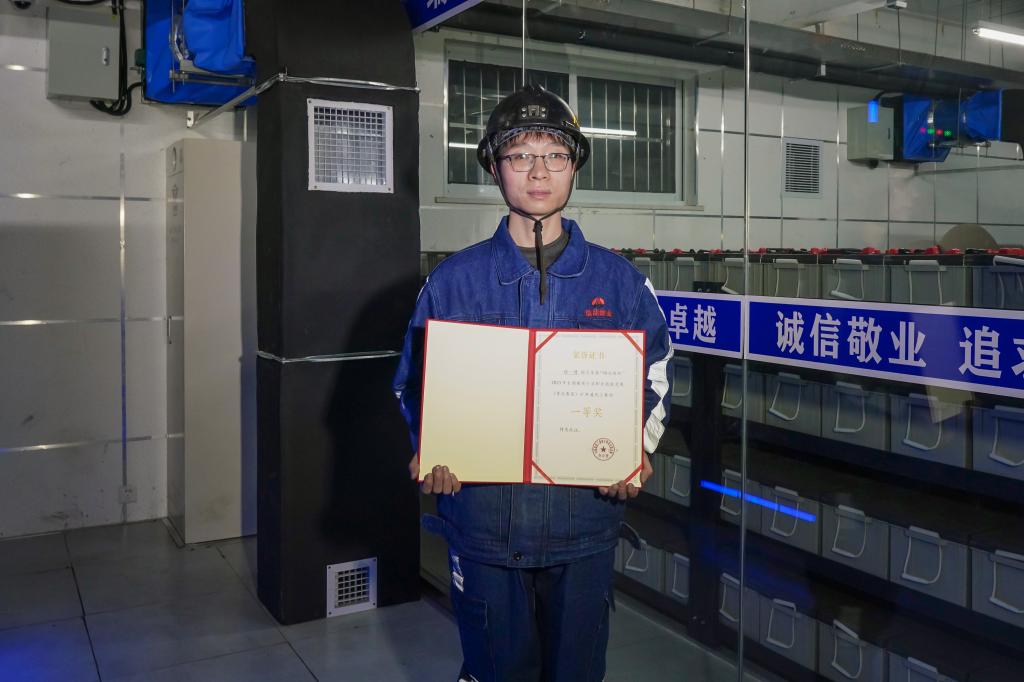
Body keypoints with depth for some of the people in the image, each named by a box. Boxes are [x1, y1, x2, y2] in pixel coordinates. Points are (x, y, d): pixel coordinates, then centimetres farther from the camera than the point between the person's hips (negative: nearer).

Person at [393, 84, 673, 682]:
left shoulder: (618, 280, 2)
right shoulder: (454, 280, 0)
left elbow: (655, 379, 6)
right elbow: (415, 383, 5)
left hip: (586, 520, 1)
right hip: (484, 517, 0)